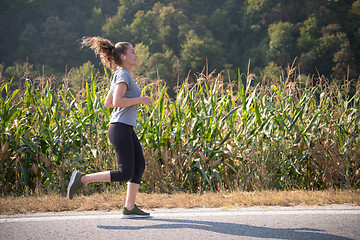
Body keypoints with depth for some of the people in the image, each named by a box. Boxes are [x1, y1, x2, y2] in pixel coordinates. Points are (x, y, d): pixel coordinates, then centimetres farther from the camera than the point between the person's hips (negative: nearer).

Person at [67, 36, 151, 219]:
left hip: (127, 129, 10)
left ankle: (130, 208, 7)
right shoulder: (123, 75, -11)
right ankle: (82, 178, -2)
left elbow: (108, 103, 22)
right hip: (120, 128, -10)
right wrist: (140, 100, -14)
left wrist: (131, 104, 17)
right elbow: (117, 102, -24)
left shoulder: (121, 75, 18)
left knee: (139, 165, 5)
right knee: (125, 173, -8)